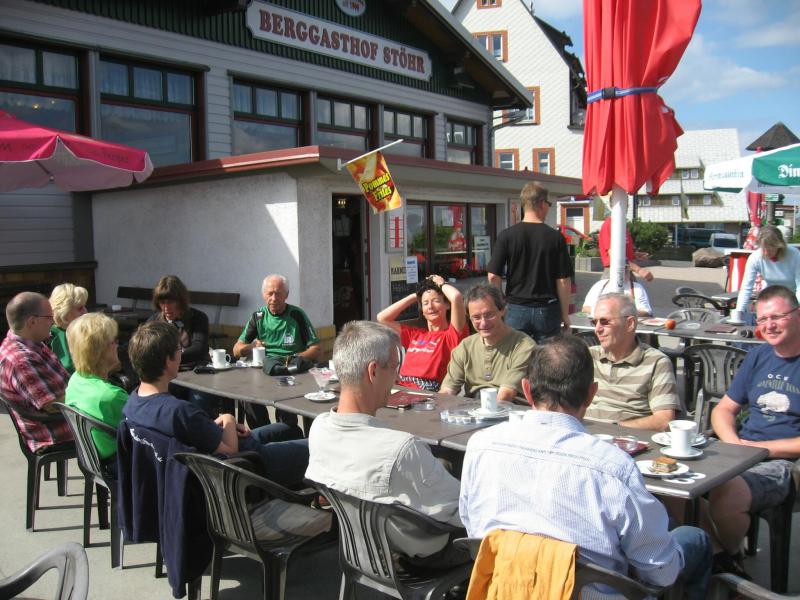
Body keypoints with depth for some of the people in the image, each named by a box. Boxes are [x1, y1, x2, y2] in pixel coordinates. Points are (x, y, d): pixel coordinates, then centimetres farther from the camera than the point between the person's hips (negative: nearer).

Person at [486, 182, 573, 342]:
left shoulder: (506, 235, -4)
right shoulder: (555, 237, -4)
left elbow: (493, 276, -5)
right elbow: (564, 281, -3)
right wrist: (565, 314, 7)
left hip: (516, 309, 0)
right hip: (547, 311, 0)